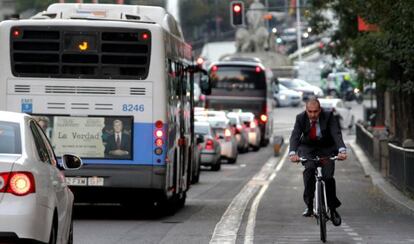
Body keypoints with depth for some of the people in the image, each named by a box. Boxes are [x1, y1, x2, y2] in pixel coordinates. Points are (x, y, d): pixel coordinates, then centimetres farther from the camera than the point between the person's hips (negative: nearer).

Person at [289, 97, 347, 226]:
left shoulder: (328, 116, -19)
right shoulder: (301, 118, -15)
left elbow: (336, 134, -30)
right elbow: (295, 136, -25)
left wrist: (342, 150, -49)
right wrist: (292, 153, -45)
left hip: (326, 149, 0)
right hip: (307, 149, 0)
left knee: (328, 176, -19)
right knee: (309, 168, -30)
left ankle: (333, 209, -1)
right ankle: (309, 205, -22)